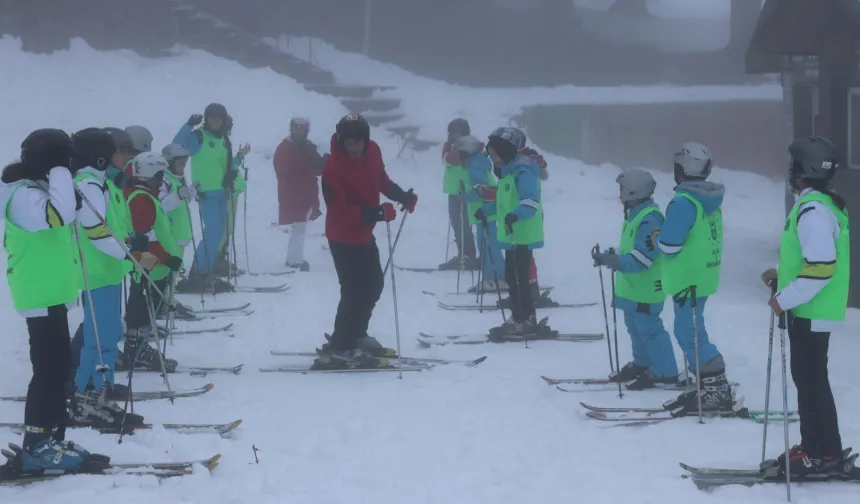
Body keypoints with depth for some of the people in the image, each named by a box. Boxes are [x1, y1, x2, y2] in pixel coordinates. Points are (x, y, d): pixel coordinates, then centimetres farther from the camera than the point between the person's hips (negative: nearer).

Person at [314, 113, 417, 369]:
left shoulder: (372, 152, -5)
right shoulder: (333, 168, -27)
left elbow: (381, 180, 15)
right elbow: (340, 211, -30)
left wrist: (403, 196, 4)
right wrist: (375, 213, -40)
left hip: (364, 234, 9)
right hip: (344, 238, -9)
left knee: (373, 285, 20)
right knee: (355, 291, -10)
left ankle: (355, 336, 36)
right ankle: (338, 349, -1)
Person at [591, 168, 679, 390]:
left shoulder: (649, 219, -22)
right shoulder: (635, 214, 11)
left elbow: (642, 256, -28)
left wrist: (613, 260, -34)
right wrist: (610, 258, 8)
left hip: (645, 288, -11)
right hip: (632, 287, 11)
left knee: (649, 329, -6)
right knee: (635, 326, 20)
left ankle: (664, 373, 0)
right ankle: (643, 364, 34)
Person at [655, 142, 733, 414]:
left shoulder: (683, 202, -19)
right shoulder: (711, 202, 11)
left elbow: (669, 244, -21)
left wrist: (657, 239, 1)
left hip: (687, 280, -10)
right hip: (705, 276, 10)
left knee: (690, 335, -6)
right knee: (690, 333, 17)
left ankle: (716, 389, -8)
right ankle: (706, 389, 20)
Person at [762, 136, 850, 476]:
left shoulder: (813, 210, -21)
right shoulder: (825, 203, 12)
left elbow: (822, 266, -26)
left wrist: (786, 298, -20)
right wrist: (783, 275, 17)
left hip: (811, 312, -10)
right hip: (813, 310, 10)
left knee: (811, 381, -4)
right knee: (808, 378, 16)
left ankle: (825, 454, 0)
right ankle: (815, 446, 22)